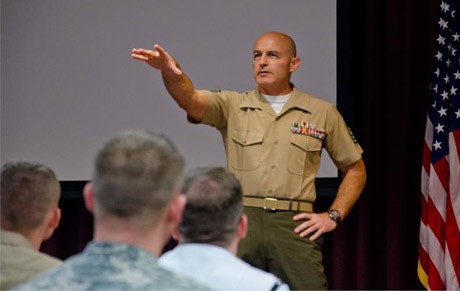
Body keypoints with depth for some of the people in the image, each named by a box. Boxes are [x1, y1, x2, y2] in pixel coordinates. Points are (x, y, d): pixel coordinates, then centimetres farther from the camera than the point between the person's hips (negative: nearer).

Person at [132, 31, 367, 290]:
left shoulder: (323, 112, 12)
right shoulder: (233, 106, 10)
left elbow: (355, 169, 19)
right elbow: (189, 99, -10)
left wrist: (334, 216, 6)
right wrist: (171, 72, -31)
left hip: (295, 227, 0)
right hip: (240, 221, 0)